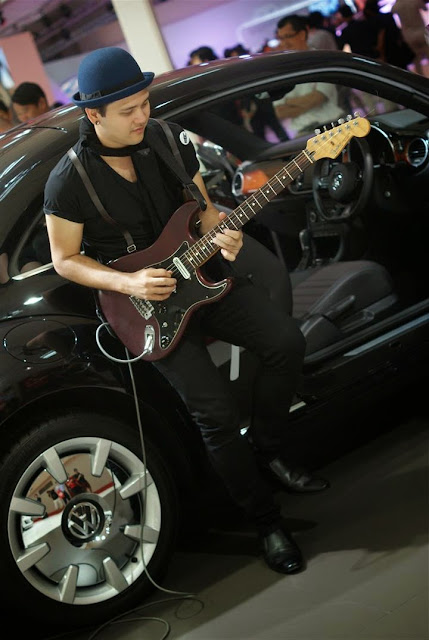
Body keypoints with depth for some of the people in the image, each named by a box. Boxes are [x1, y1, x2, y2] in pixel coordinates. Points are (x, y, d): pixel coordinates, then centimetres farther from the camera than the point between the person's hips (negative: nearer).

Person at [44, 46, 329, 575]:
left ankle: (263, 452, 12)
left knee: (286, 343, -12)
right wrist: (128, 283, -19)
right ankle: (266, 521, 5)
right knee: (215, 412, -14)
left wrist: (222, 237, -15)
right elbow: (65, 259, -6)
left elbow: (203, 207, 7)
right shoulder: (69, 181, -15)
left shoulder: (168, 139, -3)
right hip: (149, 303, -5)